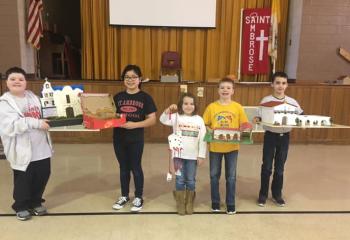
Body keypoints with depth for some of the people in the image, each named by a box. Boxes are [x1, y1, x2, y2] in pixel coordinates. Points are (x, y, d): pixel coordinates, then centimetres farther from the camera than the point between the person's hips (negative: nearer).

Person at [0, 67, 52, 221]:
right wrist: (36, 123, -26)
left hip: (41, 148, 5)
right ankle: (21, 207, 31)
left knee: (42, 176, 15)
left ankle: (35, 203, 37)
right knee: (23, 180, 7)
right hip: (22, 151, -5)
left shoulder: (33, 97, 10)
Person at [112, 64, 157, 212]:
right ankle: (124, 196, 33)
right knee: (123, 167, 16)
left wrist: (135, 125, -19)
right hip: (119, 138, 4)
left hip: (136, 139, -3)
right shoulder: (118, 97, 6)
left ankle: (138, 198, 25)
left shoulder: (145, 97, -5)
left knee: (135, 167, 7)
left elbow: (152, 120, -9)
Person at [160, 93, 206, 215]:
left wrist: (201, 155, -2)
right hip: (179, 155, -1)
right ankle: (180, 204, 25)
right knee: (180, 180, 8)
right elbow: (163, 120, -19)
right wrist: (168, 110, -35)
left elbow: (202, 139, 0)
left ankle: (189, 204, 30)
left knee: (191, 180, 12)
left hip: (193, 156, 1)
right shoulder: (176, 117, -3)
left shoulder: (199, 119, 0)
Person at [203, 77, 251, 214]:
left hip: (232, 147, 0)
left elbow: (244, 126, 1)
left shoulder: (238, 107, -4)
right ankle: (215, 202, 30)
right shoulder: (211, 107, -5)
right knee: (214, 176, 12)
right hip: (215, 146, 0)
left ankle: (231, 204, 28)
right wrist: (210, 131, -19)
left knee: (231, 177, 11)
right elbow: (204, 125, 0)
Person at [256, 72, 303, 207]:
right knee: (267, 167, 5)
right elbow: (259, 117, -9)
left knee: (280, 168, 13)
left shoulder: (292, 102, 0)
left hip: (285, 136, 3)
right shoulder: (266, 100, -8)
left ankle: (277, 194, 30)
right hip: (270, 136, -2)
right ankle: (263, 194, 21)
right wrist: (258, 119, -30)